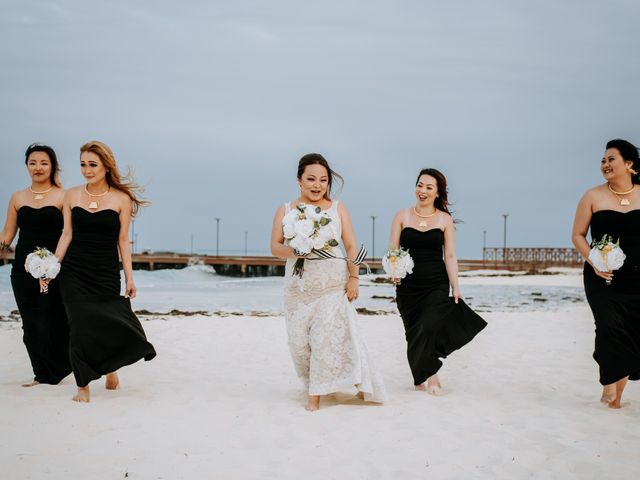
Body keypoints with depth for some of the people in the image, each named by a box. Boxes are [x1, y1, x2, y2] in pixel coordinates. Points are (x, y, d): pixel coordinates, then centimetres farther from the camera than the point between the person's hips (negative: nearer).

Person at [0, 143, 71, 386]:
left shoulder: (63, 197, 0)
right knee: (32, 324, 4)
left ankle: (57, 370, 16)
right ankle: (43, 373, 17)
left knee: (56, 320, -4)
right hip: (23, 269, 3)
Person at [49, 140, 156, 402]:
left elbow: (123, 240, 0)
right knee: (81, 324, -4)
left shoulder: (121, 199, -2)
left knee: (108, 322, -4)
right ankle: (83, 386, 9)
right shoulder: (71, 195, 4)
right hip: (74, 272, 1)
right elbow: (67, 235, 6)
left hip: (106, 272, -1)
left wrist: (129, 278, -2)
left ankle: (110, 365, 29)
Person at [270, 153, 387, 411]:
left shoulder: (337, 208, 6)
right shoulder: (285, 210, 7)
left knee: (327, 336, -10)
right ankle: (313, 384, 24)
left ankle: (317, 394, -3)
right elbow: (275, 246, 2)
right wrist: (293, 252, -18)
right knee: (300, 340, 2)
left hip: (332, 282, -1)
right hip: (298, 284, 2)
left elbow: (351, 246, 4)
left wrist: (354, 277, -5)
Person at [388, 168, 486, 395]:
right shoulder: (402, 216, 4)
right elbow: (393, 250, 1)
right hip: (408, 284, 1)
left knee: (428, 327, -15)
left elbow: (450, 256, 0)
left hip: (437, 284, -1)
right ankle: (420, 376, 24)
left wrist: (455, 287, -9)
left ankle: (429, 375, 2)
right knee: (413, 332, 6)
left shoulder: (445, 219, 3)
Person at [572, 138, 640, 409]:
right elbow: (578, 235, 3)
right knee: (610, 326, -16)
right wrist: (594, 262, -11)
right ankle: (609, 385, 3)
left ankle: (616, 393, 17)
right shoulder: (593, 197, 2)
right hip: (603, 277, -2)